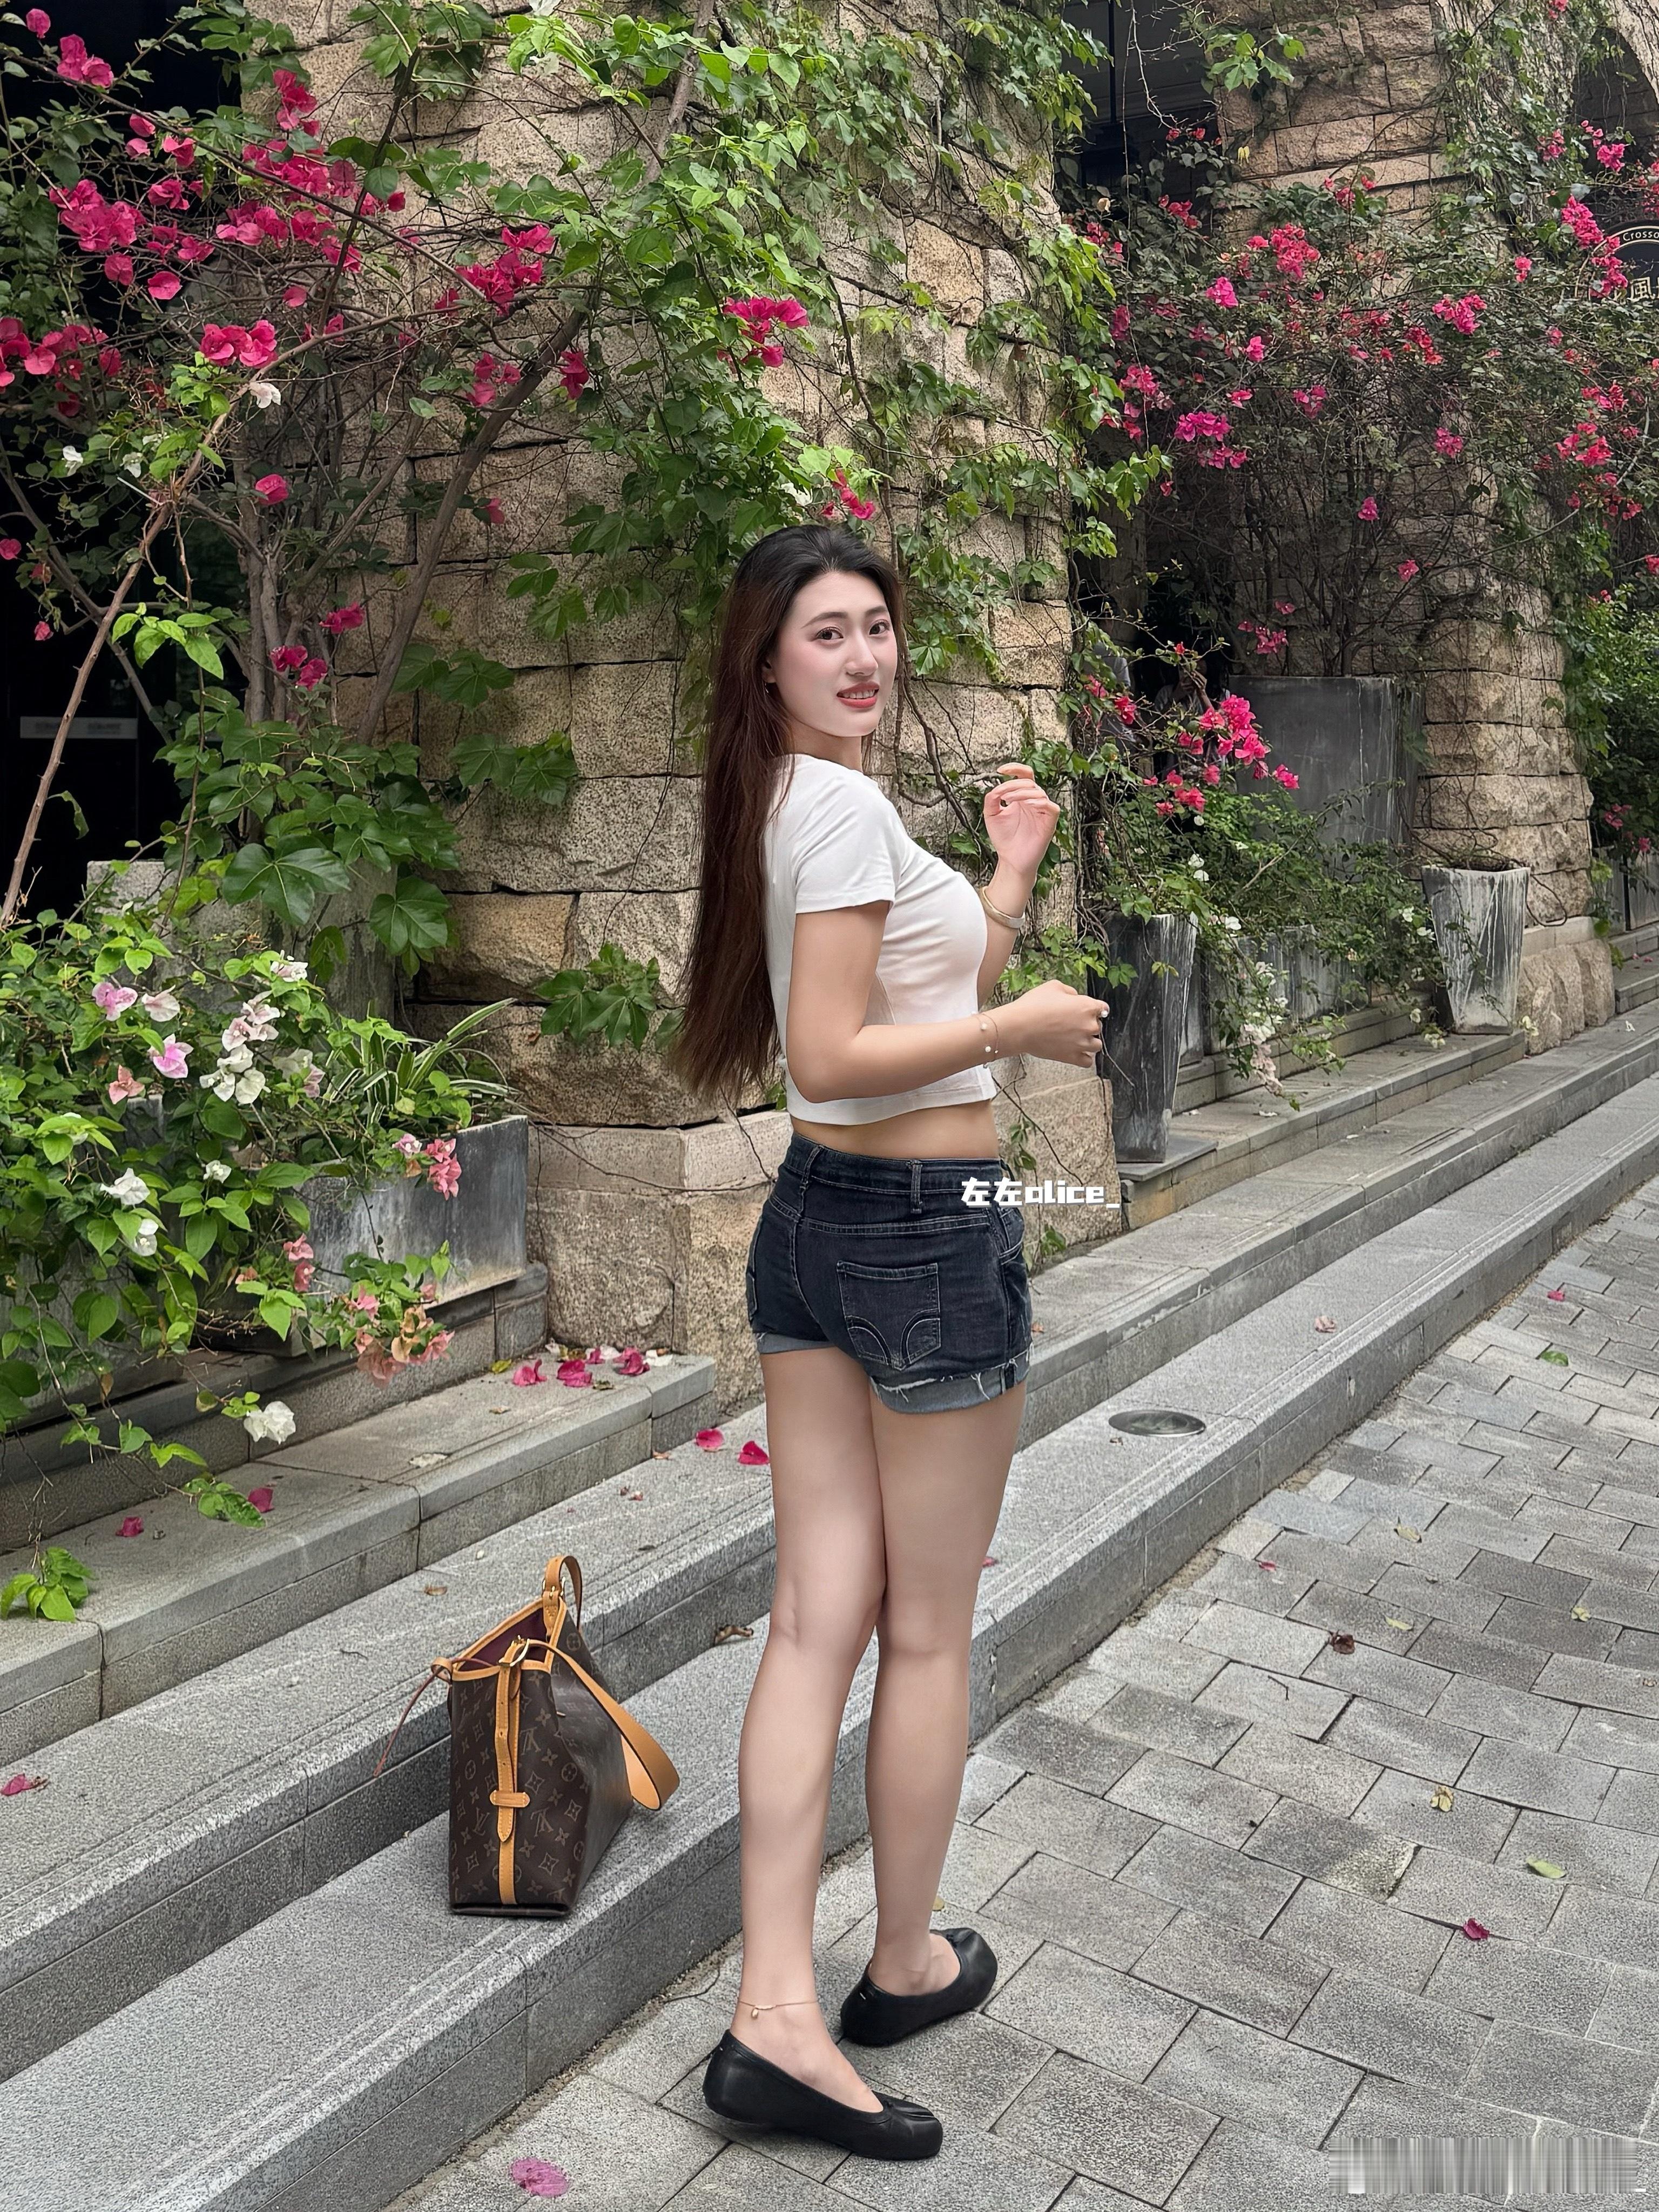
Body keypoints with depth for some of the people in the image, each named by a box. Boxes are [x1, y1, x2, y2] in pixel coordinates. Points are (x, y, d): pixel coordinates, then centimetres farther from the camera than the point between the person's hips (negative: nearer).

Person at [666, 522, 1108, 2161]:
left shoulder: (788, 803, 14)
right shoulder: (849, 807, -15)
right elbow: (834, 1059, -22)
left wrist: (1008, 875, 16)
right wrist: (1028, 1027, -13)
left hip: (808, 1221, 9)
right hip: (929, 1231, -9)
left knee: (819, 1622, 6)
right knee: (929, 1630, 9)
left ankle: (776, 2017, 10)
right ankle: (908, 1962, 28)